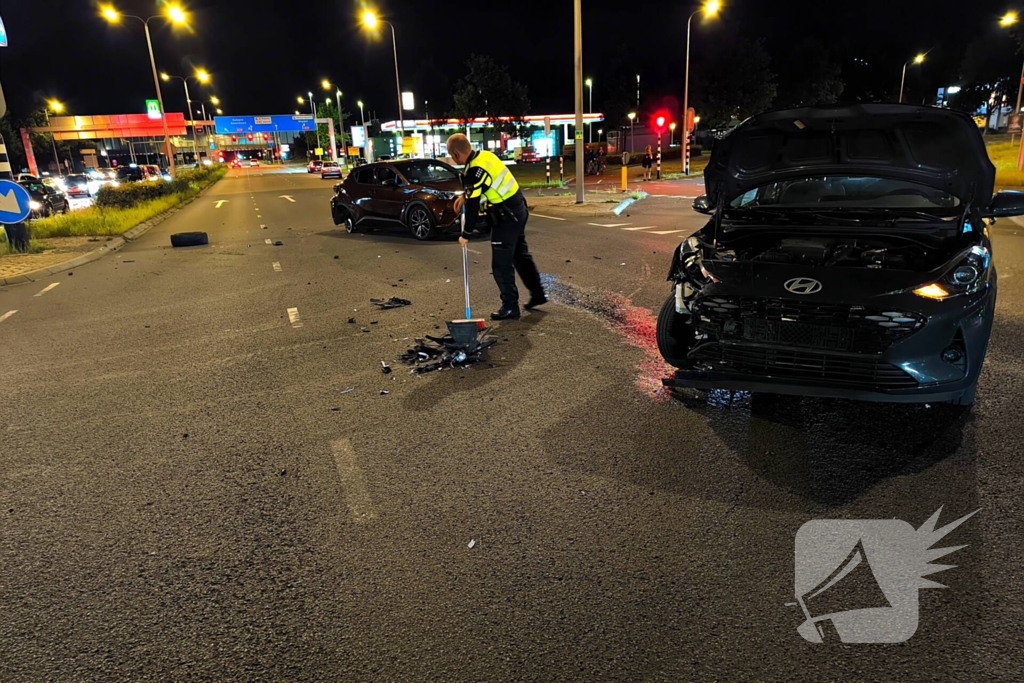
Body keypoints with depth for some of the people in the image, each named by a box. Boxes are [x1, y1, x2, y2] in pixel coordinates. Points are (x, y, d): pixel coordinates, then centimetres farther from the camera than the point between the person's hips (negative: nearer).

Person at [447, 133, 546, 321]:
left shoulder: (474, 171, -23)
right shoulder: (485, 155, 4)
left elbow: (472, 208, -19)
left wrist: (465, 234, -9)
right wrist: (464, 195, 13)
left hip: (506, 217, -10)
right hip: (518, 209, 10)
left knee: (501, 265, 0)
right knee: (521, 254, 22)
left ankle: (510, 307, 10)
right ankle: (538, 294, 34)